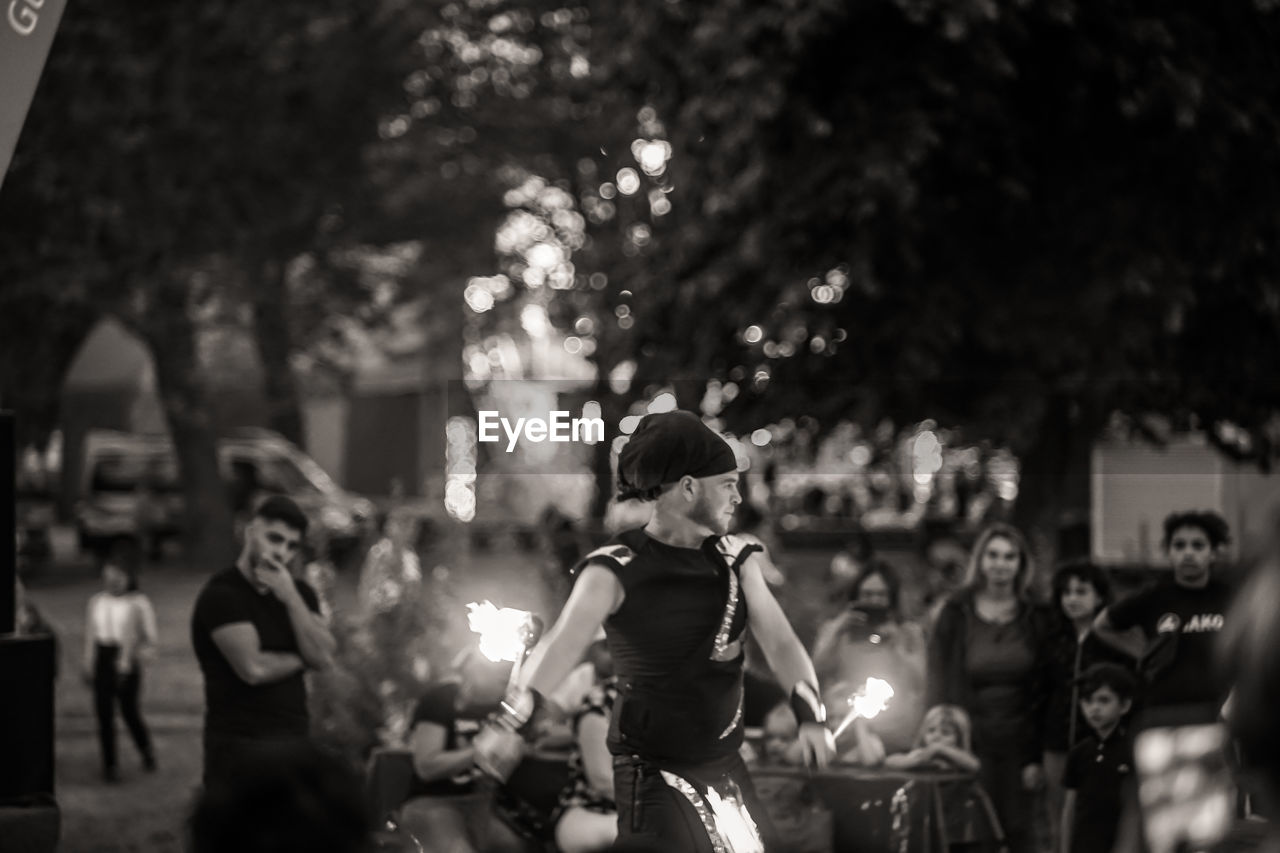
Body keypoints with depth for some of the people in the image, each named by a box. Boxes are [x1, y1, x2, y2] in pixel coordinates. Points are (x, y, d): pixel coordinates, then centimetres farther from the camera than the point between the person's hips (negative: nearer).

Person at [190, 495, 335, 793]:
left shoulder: (298, 594, 15)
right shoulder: (221, 595, -7)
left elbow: (322, 656, -1)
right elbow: (253, 668, -17)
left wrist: (290, 597, -10)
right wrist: (299, 659, 2)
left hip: (294, 742, 6)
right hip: (241, 746, -6)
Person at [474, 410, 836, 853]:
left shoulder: (734, 559, 3)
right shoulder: (618, 568, -13)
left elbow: (780, 642, -4)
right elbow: (562, 643, -27)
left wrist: (810, 713, -23)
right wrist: (513, 720, -43)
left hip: (726, 767, 6)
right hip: (654, 773, -6)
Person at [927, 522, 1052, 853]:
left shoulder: (1035, 619, 5)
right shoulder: (956, 614, 2)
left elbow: (1043, 691, 3)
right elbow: (939, 684, 1)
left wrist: (1038, 756, -3)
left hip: (1018, 745, 1)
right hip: (970, 743, -1)